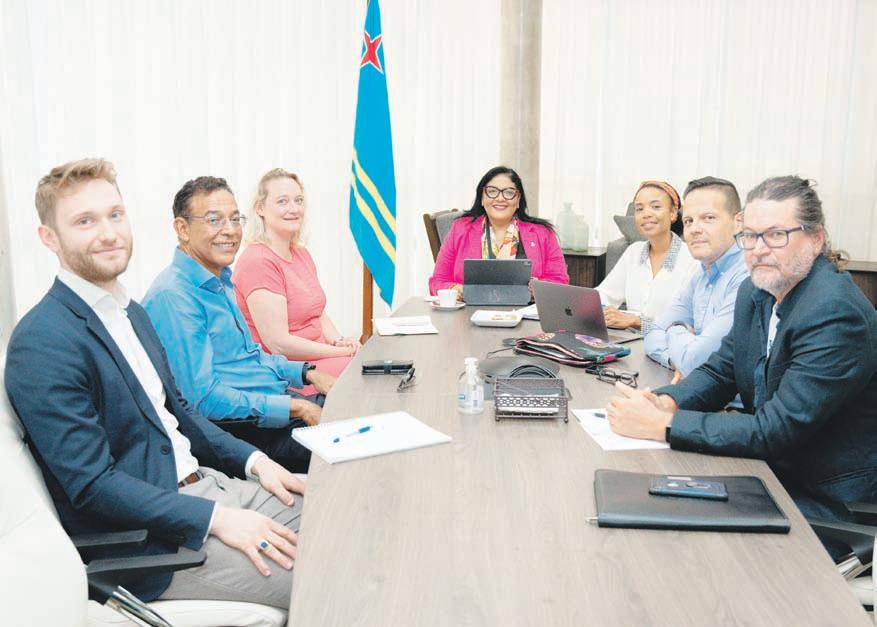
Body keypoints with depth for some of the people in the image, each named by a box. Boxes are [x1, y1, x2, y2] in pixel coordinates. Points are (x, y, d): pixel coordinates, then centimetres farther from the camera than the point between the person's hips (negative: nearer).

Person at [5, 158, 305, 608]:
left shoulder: (132, 313, 11)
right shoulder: (41, 344, -17)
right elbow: (92, 483, -20)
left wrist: (253, 460, 4)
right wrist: (216, 517, -23)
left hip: (204, 485, 9)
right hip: (151, 540, -8)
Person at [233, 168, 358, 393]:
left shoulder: (301, 254, 14)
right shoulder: (257, 261, -15)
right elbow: (279, 344, -19)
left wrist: (339, 341, -4)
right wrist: (342, 351, -13)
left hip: (317, 358, 9)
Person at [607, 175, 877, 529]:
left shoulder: (835, 314, -24)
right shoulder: (756, 292, 3)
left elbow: (776, 431, -27)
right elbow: (719, 372, 8)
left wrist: (661, 425, -27)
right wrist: (664, 402, -13)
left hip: (825, 503, -7)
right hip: (770, 470, 7)